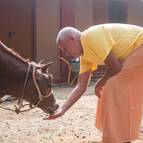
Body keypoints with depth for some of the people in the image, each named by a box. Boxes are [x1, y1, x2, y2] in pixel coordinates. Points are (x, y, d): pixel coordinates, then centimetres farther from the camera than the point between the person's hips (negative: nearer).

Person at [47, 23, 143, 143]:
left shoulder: (92, 36, -23)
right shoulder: (85, 56, 6)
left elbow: (115, 67, -22)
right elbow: (81, 87, 7)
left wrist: (99, 85, -5)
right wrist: (62, 109, 0)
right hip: (133, 53, 9)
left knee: (115, 86, -14)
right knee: (112, 86, 11)